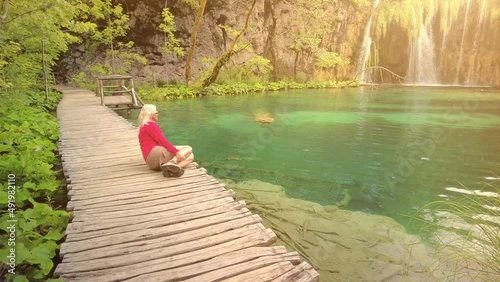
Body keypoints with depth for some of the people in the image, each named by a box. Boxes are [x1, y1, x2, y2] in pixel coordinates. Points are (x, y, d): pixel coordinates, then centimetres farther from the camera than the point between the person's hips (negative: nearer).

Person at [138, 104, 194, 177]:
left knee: (191, 156, 4)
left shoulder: (143, 127, 30)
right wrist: (176, 151, -23)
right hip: (155, 154, -10)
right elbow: (162, 141, -16)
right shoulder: (150, 125, -3)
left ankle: (170, 169, -21)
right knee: (188, 149, -11)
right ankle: (171, 162, -32)